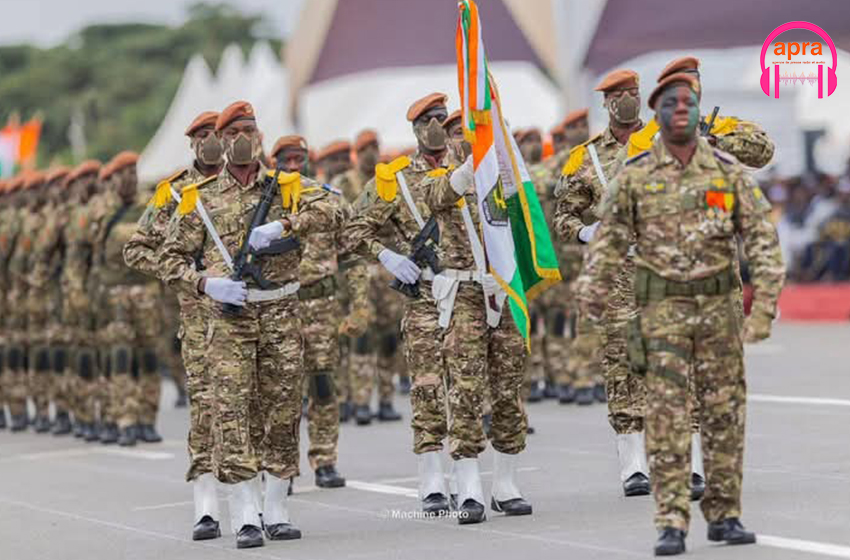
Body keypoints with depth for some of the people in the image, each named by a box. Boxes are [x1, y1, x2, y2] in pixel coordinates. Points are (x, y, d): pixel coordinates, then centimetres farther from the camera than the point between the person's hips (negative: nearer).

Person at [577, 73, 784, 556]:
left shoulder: (728, 171, 1)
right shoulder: (635, 176, 0)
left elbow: (762, 235, 0)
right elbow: (611, 241, 7)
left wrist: (765, 302, -8)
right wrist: (593, 294, 2)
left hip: (719, 303, 1)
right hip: (663, 306, -1)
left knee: (725, 412, 5)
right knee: (667, 416, -6)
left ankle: (725, 515, 16)